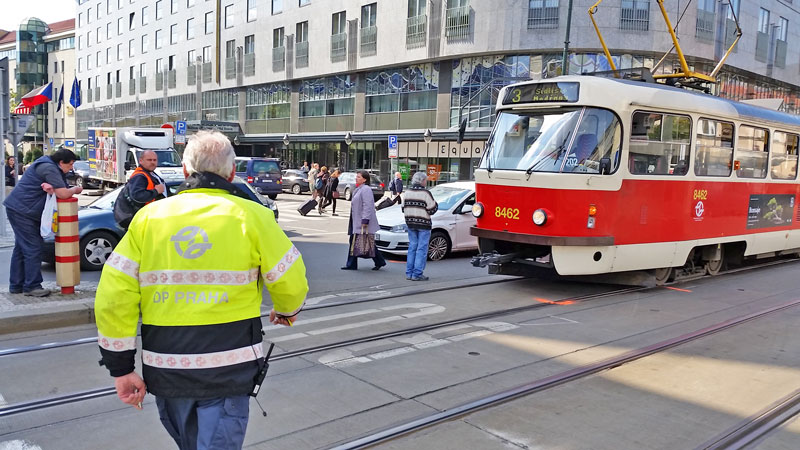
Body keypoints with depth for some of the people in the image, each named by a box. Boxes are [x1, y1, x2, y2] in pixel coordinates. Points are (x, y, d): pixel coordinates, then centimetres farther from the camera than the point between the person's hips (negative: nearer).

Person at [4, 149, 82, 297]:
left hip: (20, 209, 11)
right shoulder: (49, 168, -18)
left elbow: (62, 190, 7)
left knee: (21, 248, 13)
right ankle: (32, 286, -5)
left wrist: (51, 187, -15)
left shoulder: (54, 169, 14)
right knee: (32, 248, -9)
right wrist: (76, 189, -4)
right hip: (21, 211, -11)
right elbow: (63, 194, -23)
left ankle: (16, 285, 19)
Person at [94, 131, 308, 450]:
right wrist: (286, 311, 21)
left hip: (165, 369, 4)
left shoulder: (149, 216, 2)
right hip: (227, 370, -3)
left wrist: (120, 366, 5)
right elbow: (292, 282, -2)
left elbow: (112, 297, -2)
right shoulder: (251, 215, -5)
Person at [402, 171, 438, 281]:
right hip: (423, 224, -6)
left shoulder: (408, 192, 5)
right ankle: (417, 274, -2)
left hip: (410, 223, 6)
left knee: (412, 247, 13)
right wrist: (435, 204, 8)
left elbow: (403, 209, 10)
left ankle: (409, 273, 14)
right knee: (421, 249, -1)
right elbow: (432, 210, -11)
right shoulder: (425, 193, -14)